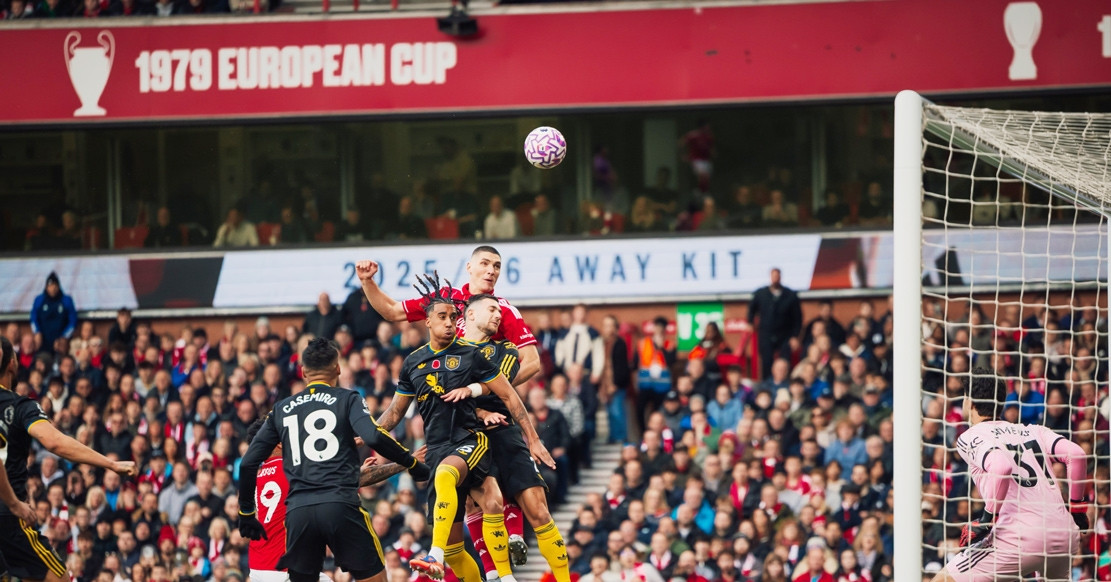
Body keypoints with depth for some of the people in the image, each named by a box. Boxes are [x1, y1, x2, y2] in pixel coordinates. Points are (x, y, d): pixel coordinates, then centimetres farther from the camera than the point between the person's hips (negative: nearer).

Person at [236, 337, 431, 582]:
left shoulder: (281, 409, 18)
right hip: (340, 505, -3)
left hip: (298, 512, 3)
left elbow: (248, 463, 16)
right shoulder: (346, 399, 7)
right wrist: (413, 464, 2)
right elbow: (374, 437, -11)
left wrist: (246, 514, 26)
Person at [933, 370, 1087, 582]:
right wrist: (1076, 507, 17)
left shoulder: (970, 438, 4)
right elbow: (1076, 454, 7)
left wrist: (987, 518, -10)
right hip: (1065, 537, 6)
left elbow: (1001, 467, -17)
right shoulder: (1033, 431, 21)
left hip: (1020, 537, -6)